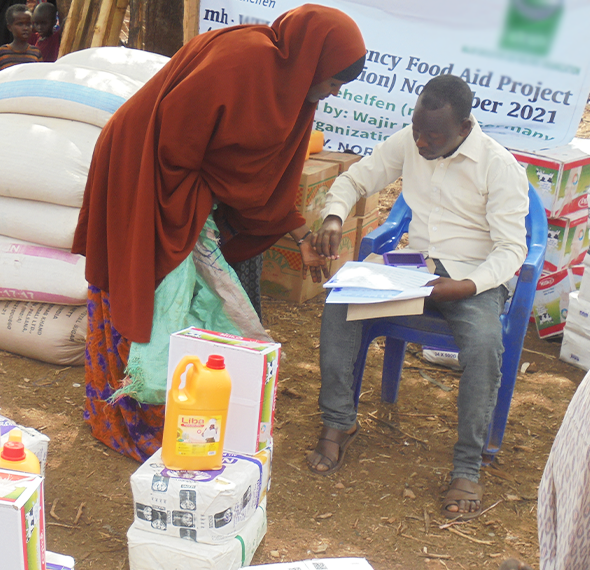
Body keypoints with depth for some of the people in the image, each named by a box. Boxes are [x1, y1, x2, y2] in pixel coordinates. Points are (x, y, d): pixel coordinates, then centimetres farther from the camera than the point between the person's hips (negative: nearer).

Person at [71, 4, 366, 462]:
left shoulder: (286, 77, 3)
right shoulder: (244, 60, -26)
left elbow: (269, 175, 9)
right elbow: (175, 133, -25)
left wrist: (304, 239, 9)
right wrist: (194, 209, -16)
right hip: (139, 178, -9)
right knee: (141, 296, -2)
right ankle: (137, 422, 11)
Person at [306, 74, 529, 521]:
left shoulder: (499, 166, -12)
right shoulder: (407, 143, 1)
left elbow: (511, 249, -12)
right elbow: (354, 180, 12)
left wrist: (465, 286, -30)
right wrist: (334, 217, -12)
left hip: (474, 277, -4)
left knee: (485, 342, -34)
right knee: (340, 302, -21)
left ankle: (468, 468, -19)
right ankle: (339, 423, -6)